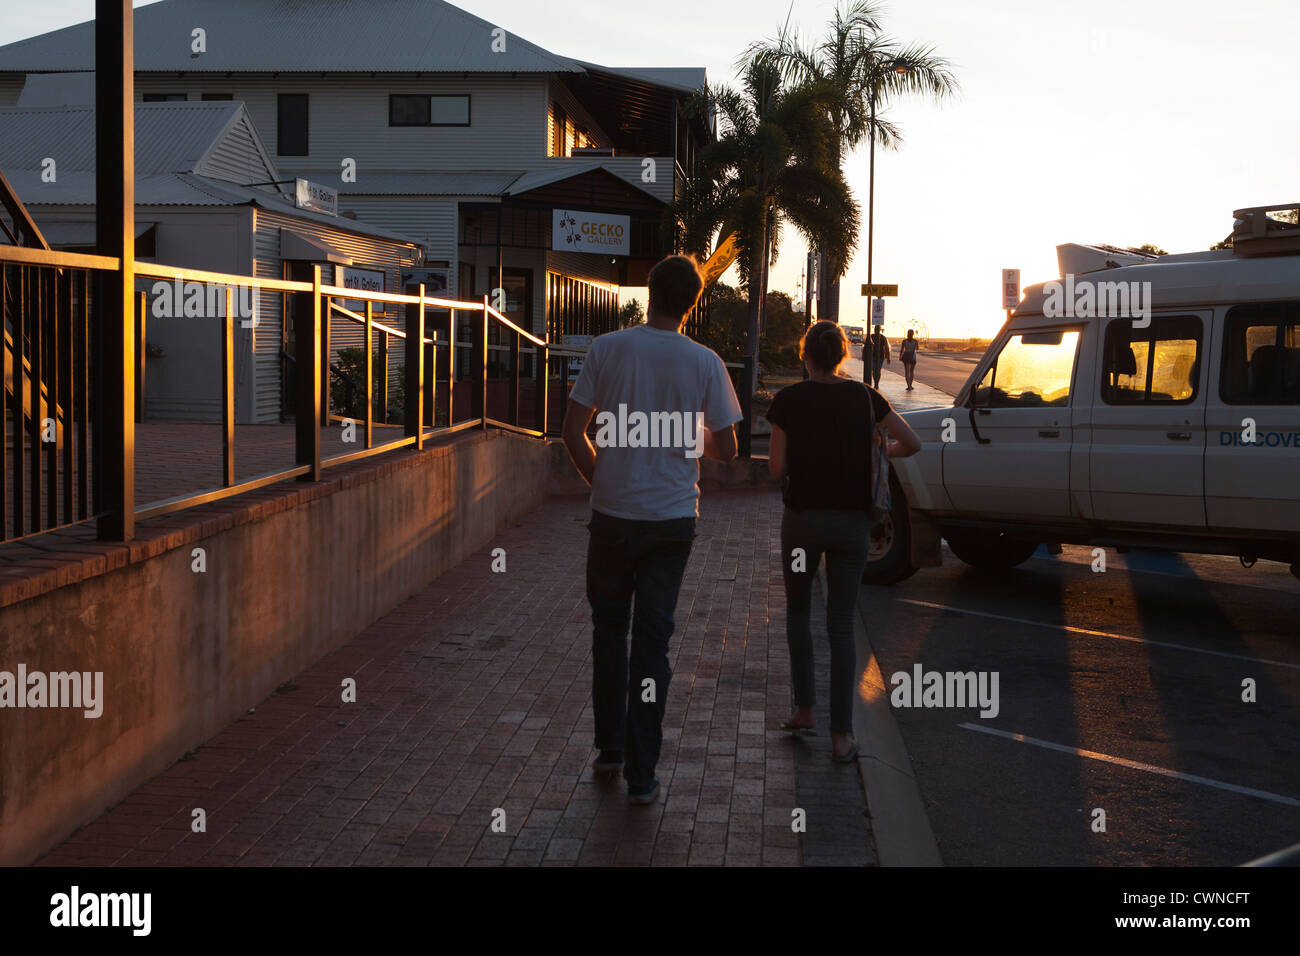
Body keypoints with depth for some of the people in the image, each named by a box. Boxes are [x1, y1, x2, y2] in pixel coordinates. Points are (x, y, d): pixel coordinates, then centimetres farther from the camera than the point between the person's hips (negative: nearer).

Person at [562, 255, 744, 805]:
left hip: (612, 516, 0)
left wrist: (601, 482, 11)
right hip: (673, 519, 0)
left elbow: (573, 433, -4)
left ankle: (610, 748, 25)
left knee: (609, 629, 19)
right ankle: (641, 775, 9)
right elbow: (725, 449, 1)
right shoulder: (705, 363, -5)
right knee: (652, 640, 5)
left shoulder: (608, 349, -5)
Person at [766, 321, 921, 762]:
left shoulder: (789, 400, -7)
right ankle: (841, 735, 2)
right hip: (851, 522, 1)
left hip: (803, 518, -1)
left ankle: (804, 709, 20)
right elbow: (912, 443, 2)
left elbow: (777, 468, -9)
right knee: (841, 626, 5)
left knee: (798, 611, 21)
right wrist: (878, 452, 19)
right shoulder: (864, 396, 0)